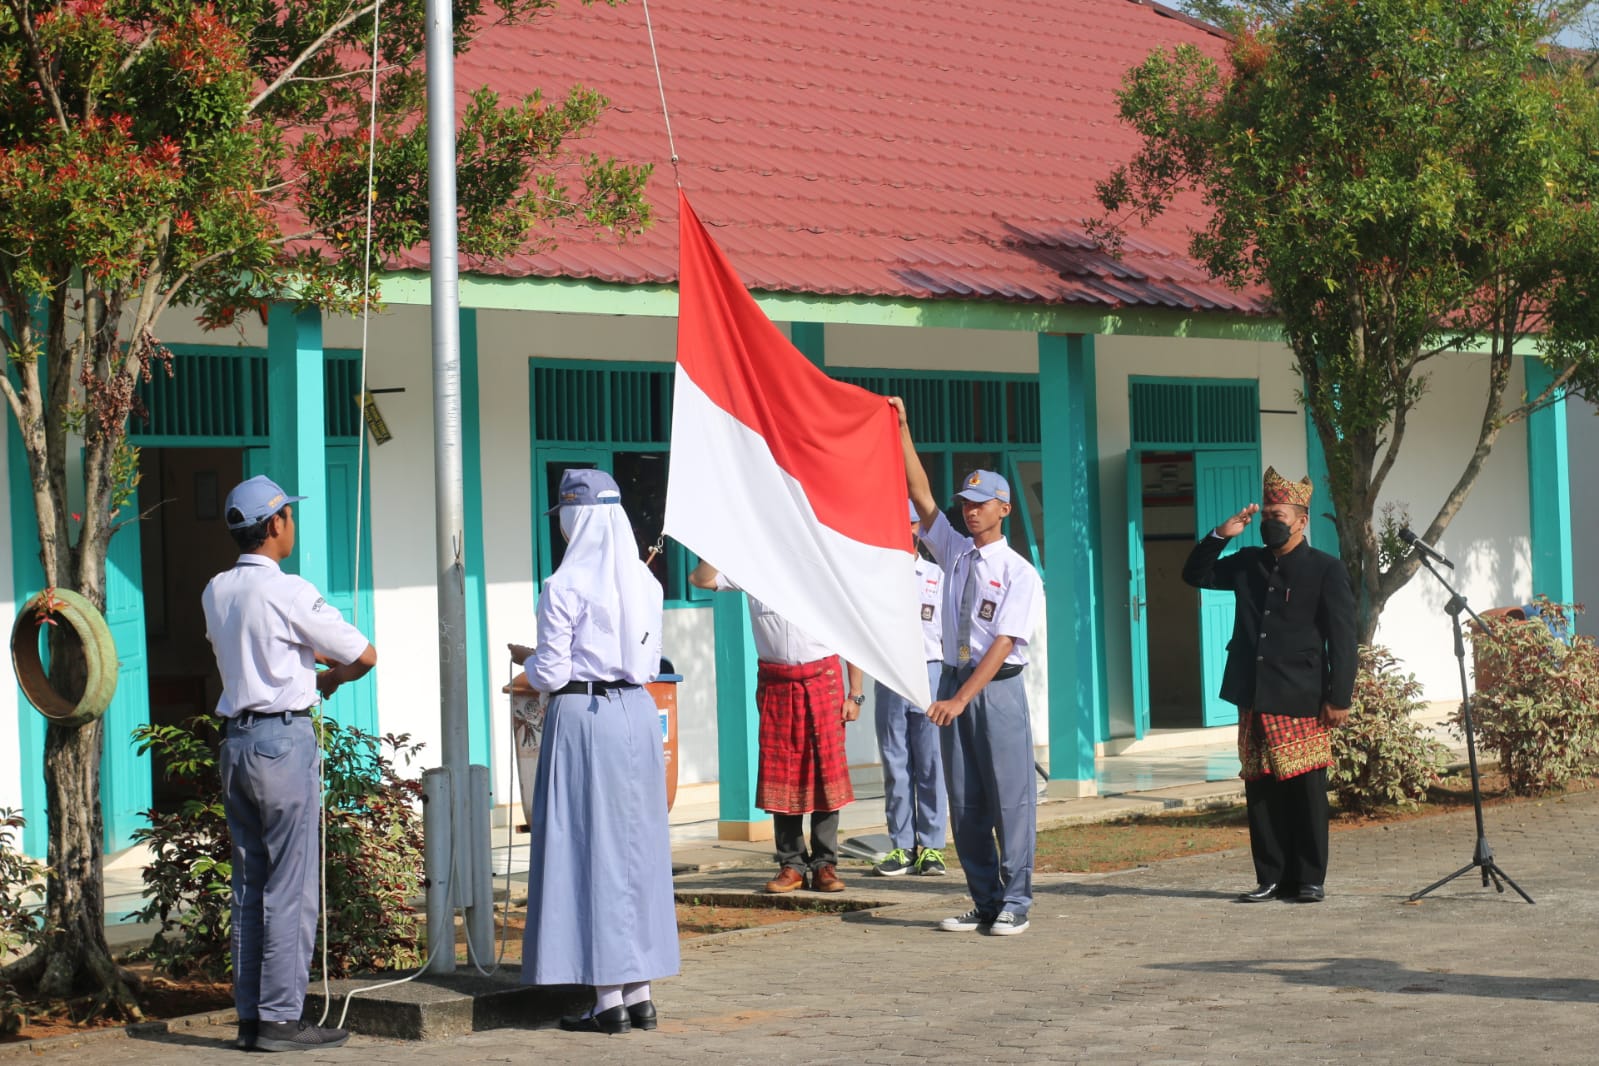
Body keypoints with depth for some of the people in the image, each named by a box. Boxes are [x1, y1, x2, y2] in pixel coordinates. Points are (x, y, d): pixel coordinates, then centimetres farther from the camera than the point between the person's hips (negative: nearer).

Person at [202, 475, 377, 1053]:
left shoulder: (216, 592, 9)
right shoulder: (288, 593, -13)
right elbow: (363, 655, -7)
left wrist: (314, 659, 21)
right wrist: (331, 677, 14)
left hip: (236, 739, 8)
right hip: (284, 739, -8)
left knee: (248, 883, 11)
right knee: (290, 886, -4)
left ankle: (249, 1015, 13)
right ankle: (280, 1019, -4)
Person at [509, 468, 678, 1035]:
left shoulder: (565, 586, -12)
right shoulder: (645, 583, 7)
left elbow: (552, 674, -11)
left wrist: (528, 660, 9)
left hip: (582, 716, -6)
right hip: (638, 713, 6)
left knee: (589, 846, -1)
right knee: (638, 845, 11)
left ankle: (608, 999, -1)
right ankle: (639, 992, 14)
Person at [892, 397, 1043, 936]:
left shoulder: (1020, 573, -7)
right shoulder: (955, 552, 11)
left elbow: (1002, 643, -15)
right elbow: (922, 496, 7)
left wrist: (961, 700, -22)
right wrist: (901, 430, 0)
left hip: (997, 689, -6)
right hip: (953, 681, 6)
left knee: (1009, 796, -3)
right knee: (964, 800, 7)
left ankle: (1014, 902, 3)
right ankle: (984, 901, 13)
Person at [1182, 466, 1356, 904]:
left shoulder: (1326, 569, -1)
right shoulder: (1248, 563, 14)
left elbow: (1342, 638, -4)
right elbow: (1196, 574, 21)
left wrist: (1339, 698, -10)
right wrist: (1220, 535, 5)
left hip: (1302, 703, -5)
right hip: (1254, 702, 5)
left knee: (1306, 794, 0)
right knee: (1261, 794, 6)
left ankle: (1309, 880, 7)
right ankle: (1272, 878, 11)